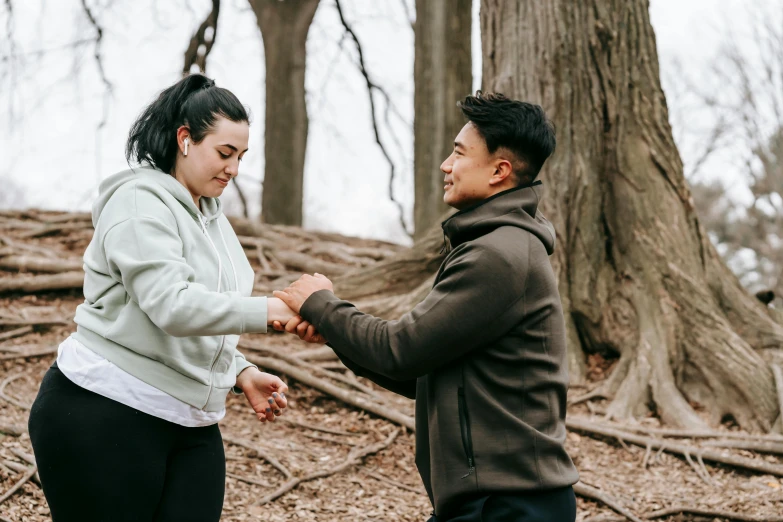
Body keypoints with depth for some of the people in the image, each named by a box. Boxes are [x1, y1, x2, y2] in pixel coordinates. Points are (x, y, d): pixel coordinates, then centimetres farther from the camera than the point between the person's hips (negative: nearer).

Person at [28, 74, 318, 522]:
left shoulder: (210, 215, 17)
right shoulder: (141, 202, -11)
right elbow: (172, 306, -25)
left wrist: (241, 373, 8)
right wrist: (271, 311, -28)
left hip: (190, 428, 8)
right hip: (107, 417, -8)